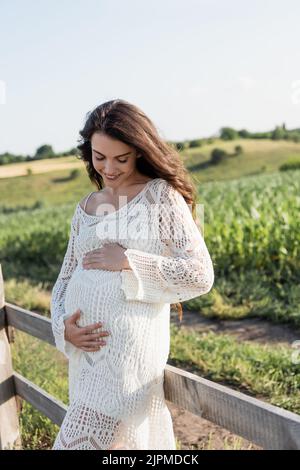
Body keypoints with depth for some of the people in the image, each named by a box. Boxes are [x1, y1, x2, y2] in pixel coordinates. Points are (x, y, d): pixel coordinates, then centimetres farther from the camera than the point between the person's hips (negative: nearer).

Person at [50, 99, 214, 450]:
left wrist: (128, 260, -14)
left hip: (130, 351, -5)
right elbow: (65, 279, 17)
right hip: (86, 350, 6)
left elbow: (200, 276, -10)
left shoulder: (161, 196, -4)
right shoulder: (85, 207, 12)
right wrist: (63, 326, -2)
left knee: (79, 442, -4)